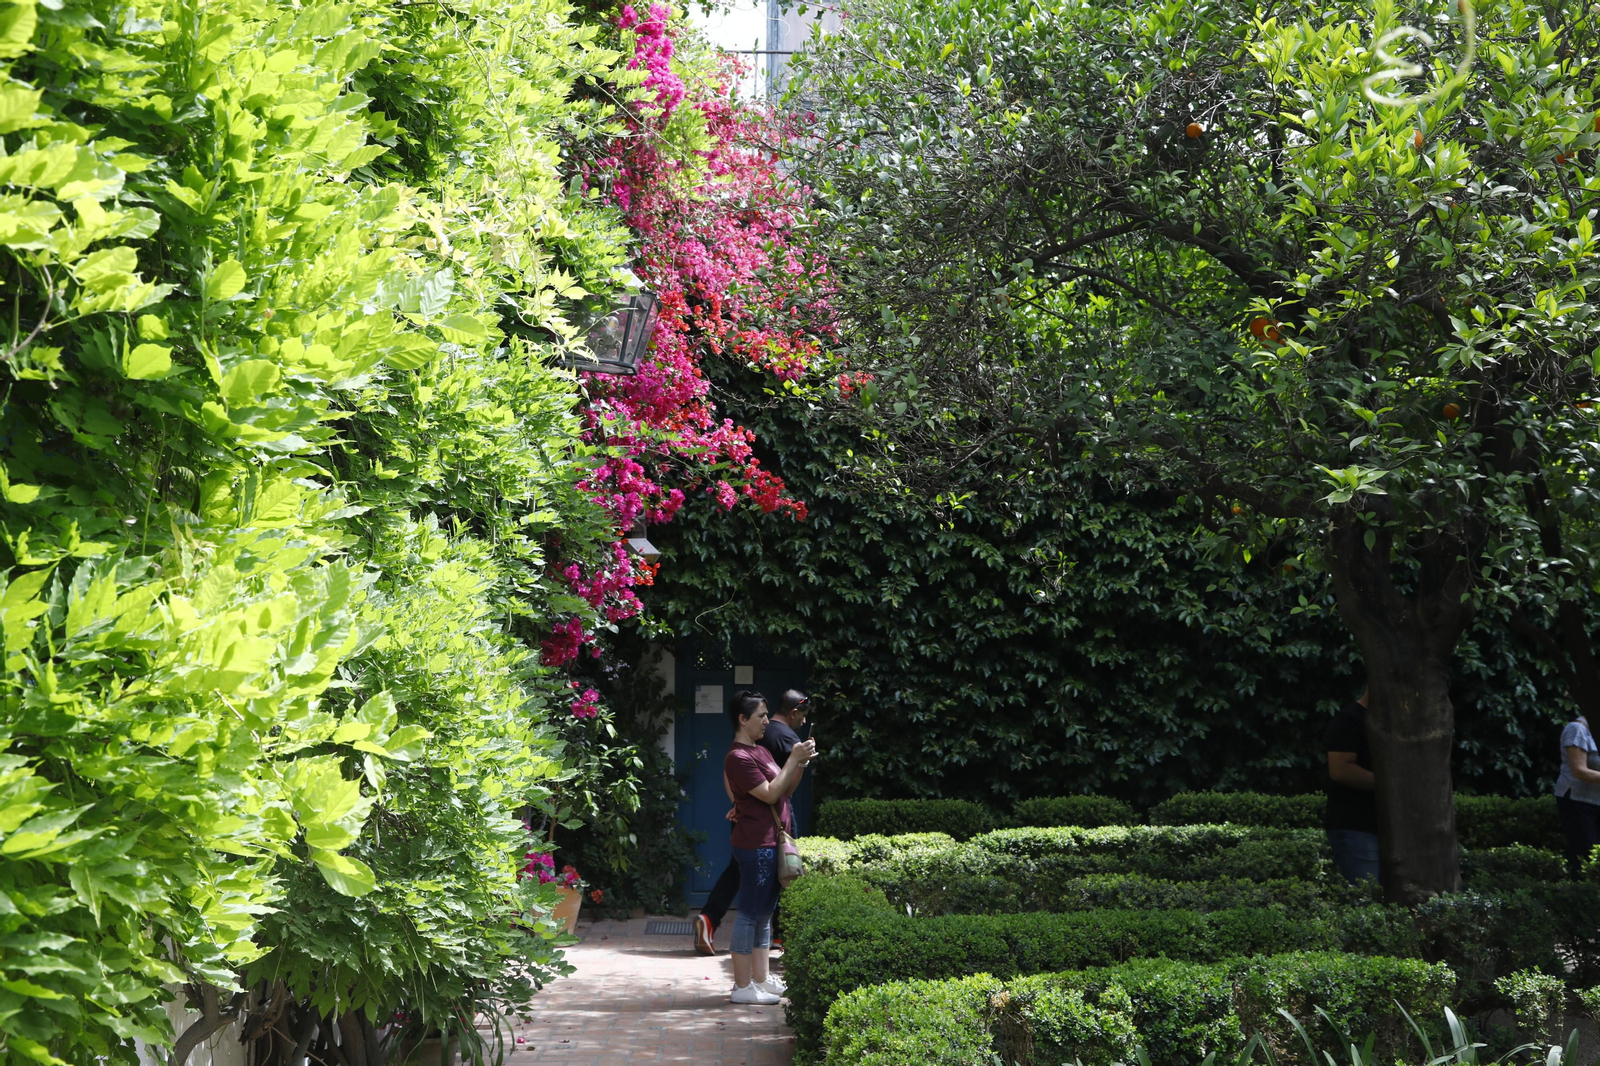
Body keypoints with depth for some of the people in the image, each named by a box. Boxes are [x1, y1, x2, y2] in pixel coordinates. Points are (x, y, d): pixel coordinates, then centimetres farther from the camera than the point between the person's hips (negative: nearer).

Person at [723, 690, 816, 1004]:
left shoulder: (761, 751, 18)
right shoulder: (738, 757, -14)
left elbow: (786, 791, 18)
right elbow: (770, 794, -20)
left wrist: (801, 764, 3)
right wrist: (793, 759, -14)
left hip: (771, 842, 10)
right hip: (756, 845, -10)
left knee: (765, 912, 13)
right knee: (751, 913, -6)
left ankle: (761, 979, 20)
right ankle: (742, 986, -2)